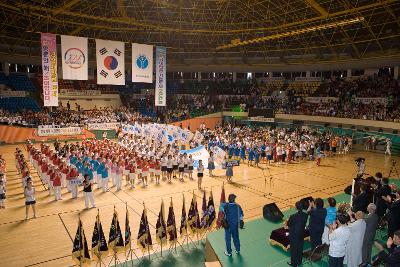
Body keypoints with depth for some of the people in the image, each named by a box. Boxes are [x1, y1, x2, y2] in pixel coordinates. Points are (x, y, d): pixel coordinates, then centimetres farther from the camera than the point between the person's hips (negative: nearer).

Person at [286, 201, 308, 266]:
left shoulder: (293, 216, -29)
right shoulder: (305, 215, -15)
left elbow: (288, 224, -14)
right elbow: (304, 222, 2)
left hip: (294, 235, -4)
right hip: (301, 234, 5)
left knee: (293, 249, 14)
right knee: (300, 249, 21)